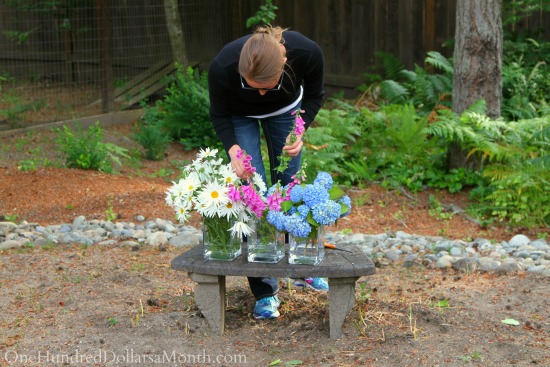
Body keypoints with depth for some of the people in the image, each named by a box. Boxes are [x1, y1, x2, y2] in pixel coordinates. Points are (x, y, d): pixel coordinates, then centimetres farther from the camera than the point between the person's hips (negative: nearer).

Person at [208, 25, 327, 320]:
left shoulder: (308, 53, -37)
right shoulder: (222, 66, -40)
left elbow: (314, 96, -14)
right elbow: (219, 115, -18)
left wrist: (300, 130, -28)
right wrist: (233, 149, -34)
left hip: (285, 108, 2)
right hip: (239, 115, -1)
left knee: (289, 185, 6)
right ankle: (265, 291, -2)